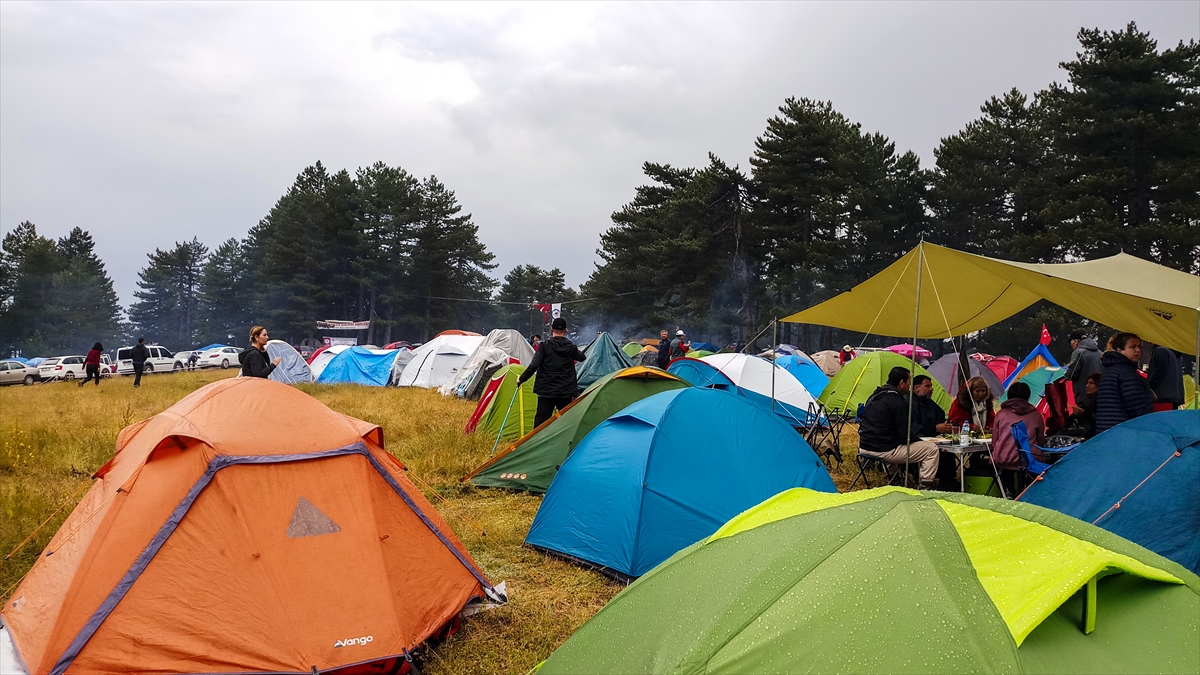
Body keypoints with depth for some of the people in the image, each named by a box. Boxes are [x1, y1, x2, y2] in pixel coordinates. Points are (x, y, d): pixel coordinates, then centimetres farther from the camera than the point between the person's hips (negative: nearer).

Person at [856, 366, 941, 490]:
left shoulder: (874, 397, 11)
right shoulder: (898, 402, -15)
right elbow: (905, 436, -14)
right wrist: (916, 438, 8)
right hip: (884, 451, -9)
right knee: (931, 449, 1)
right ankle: (926, 487, 4)